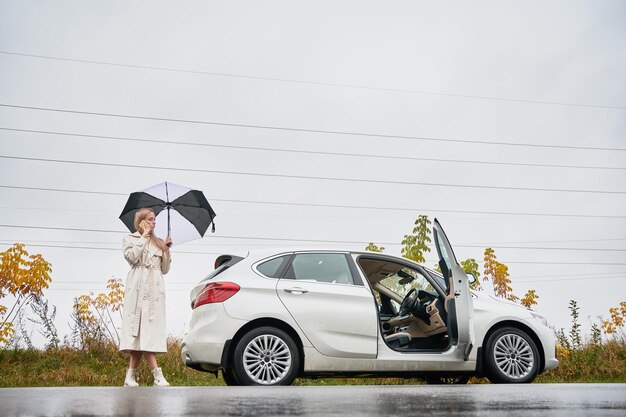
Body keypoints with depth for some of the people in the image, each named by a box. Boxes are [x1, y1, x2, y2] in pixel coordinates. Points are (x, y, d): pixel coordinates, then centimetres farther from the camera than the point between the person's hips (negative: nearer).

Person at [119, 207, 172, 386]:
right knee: (142, 331, -13)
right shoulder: (130, 238, 11)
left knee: (142, 333, -3)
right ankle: (158, 376, -18)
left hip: (155, 290, 4)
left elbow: (165, 270, 19)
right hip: (138, 288, -4)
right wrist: (144, 236, -3)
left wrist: (166, 250, 6)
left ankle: (130, 378, 2)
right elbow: (132, 257, -10)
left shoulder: (158, 243, 23)